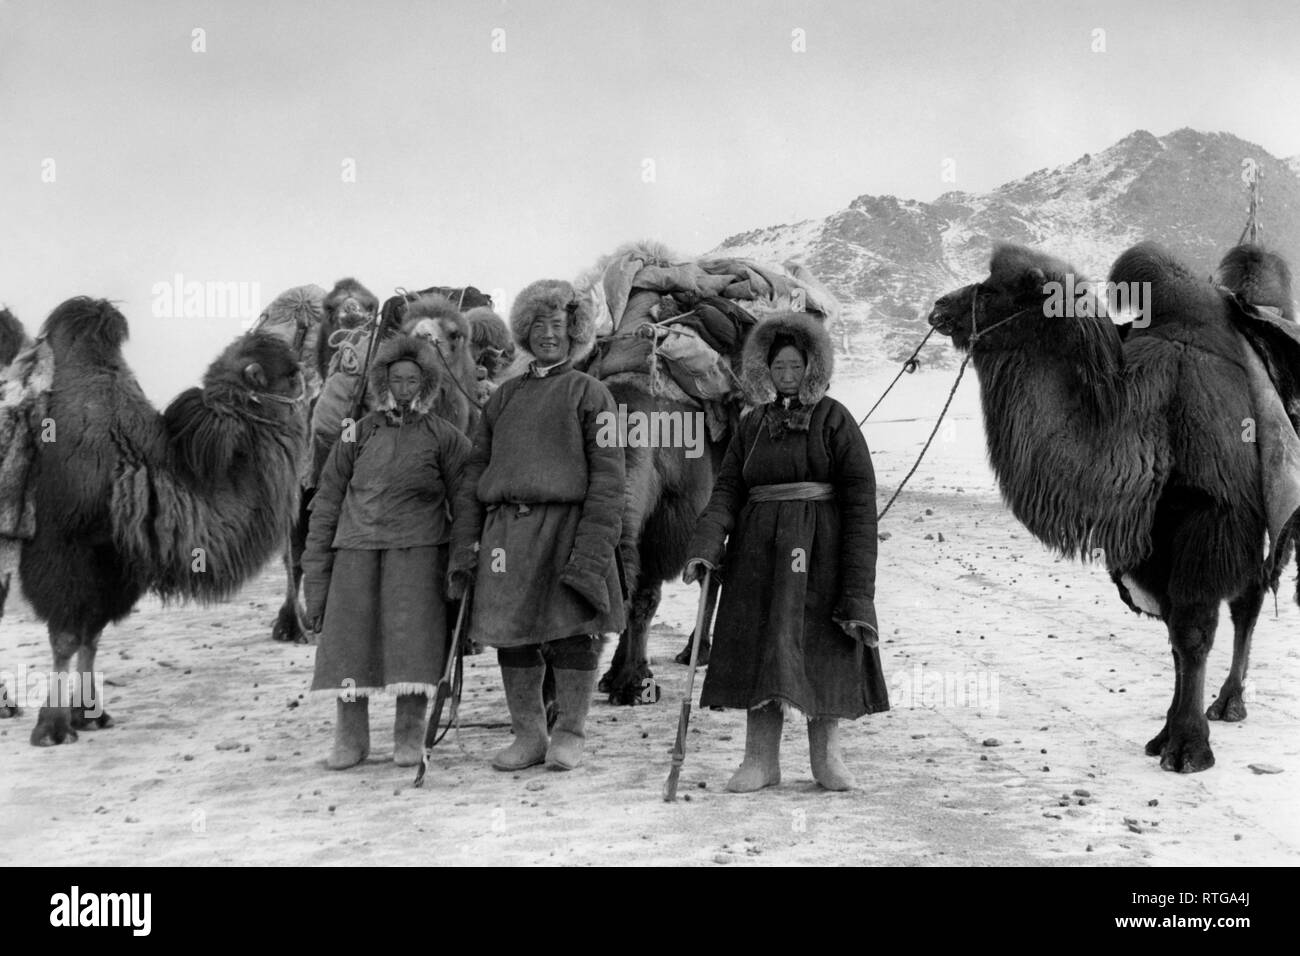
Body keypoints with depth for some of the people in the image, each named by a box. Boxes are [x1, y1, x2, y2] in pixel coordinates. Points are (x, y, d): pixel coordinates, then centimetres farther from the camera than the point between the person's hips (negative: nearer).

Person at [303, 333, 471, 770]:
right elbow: (327, 500, 12)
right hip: (356, 550, 2)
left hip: (418, 550, -2)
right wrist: (315, 570, 7)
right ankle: (350, 738, 11)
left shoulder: (444, 438, 5)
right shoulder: (358, 434, 10)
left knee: (413, 636, -9)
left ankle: (410, 738, 2)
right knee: (350, 636, -1)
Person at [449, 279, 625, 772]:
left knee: (572, 631, -4)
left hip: (566, 524, -4)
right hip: (505, 529, 4)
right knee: (511, 632, 4)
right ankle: (527, 734, 14)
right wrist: (464, 545, 6)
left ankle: (570, 734, 9)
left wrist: (592, 549, -14)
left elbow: (607, 477, -3)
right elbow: (474, 473, 16)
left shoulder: (590, 393, 6)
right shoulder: (503, 397, 19)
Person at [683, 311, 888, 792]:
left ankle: (826, 754, 12)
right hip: (760, 549, 4)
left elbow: (860, 494, -5)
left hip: (820, 548, -3)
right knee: (759, 646, 1)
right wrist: (704, 547, -11)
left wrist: (857, 583, -13)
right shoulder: (752, 425, 13)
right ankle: (761, 759, 5)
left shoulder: (834, 420, 0)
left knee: (823, 645, -1)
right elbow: (727, 489, 6)